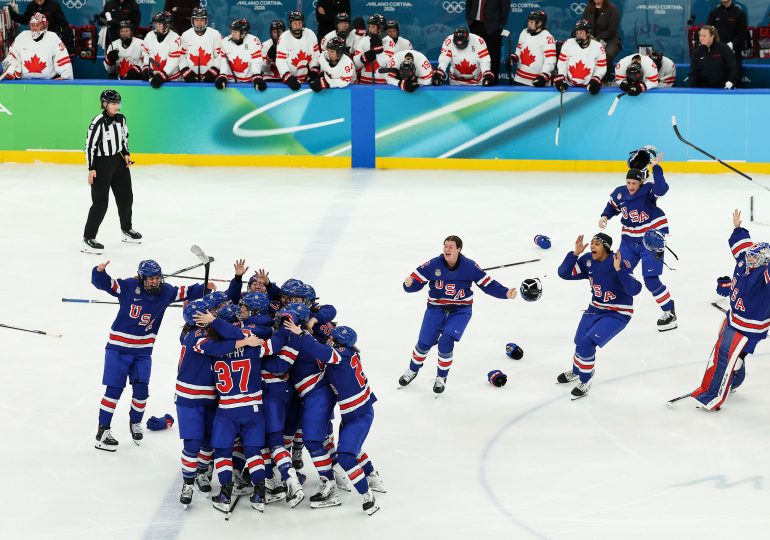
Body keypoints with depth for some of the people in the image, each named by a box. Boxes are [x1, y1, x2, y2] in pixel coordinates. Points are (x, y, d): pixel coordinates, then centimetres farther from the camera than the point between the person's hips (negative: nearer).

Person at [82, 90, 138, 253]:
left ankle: (127, 230, 39)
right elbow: (90, 145, -18)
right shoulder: (98, 122, -20)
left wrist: (126, 154, 6)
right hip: (102, 164, -8)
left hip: (119, 161, 8)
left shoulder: (121, 118, 2)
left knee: (126, 197, 18)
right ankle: (88, 239, -5)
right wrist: (91, 169, -18)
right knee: (100, 202, -10)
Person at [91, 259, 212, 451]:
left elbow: (186, 292, 7)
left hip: (143, 350, 4)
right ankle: (103, 431, 3)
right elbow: (103, 283, -15)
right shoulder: (128, 286, -14)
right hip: (118, 347, -4)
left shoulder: (165, 291, -2)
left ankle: (135, 422, 32)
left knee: (141, 390, 5)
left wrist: (204, 288, -8)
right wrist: (99, 271, -35)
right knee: (114, 390, -4)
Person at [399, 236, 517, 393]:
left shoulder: (469, 266, -12)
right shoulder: (433, 265, -12)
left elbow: (488, 284, -5)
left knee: (446, 342, -17)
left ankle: (441, 377, 7)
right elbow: (416, 280, -10)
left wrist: (505, 293, -17)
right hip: (436, 308, 1)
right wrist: (409, 284, -33)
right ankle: (413, 370, 32)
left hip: (460, 310, -1)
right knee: (424, 343, 0)